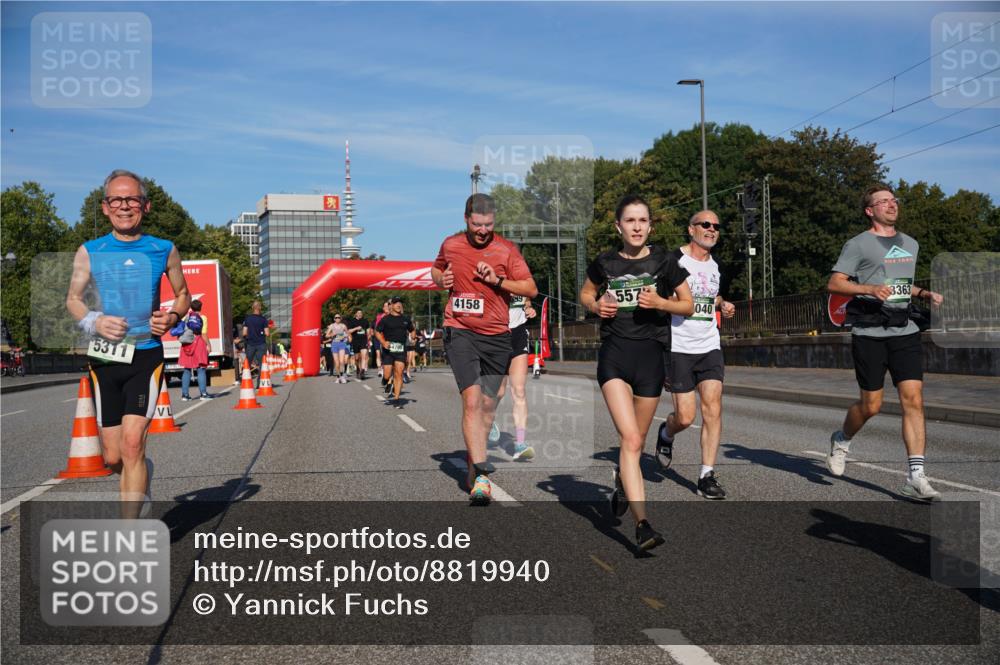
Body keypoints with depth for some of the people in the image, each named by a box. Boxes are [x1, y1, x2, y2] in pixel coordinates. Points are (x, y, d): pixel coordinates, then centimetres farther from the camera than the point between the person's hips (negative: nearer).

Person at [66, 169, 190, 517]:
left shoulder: (164, 250, 4)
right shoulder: (89, 252, 4)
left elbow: (183, 295, 15)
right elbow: (73, 299, 11)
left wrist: (173, 317, -7)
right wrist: (94, 321, -11)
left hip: (146, 356, -2)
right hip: (104, 358, 2)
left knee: (132, 443, -16)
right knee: (113, 457, 5)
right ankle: (142, 474, 42)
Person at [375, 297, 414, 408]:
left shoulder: (405, 319, 11)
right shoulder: (385, 319, 1)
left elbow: (411, 331, 24)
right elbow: (377, 332, 2)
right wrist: (383, 342, -14)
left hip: (401, 350, 2)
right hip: (388, 349, -2)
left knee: (399, 373, -9)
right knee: (387, 375, -3)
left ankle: (396, 399, -5)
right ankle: (389, 382, 35)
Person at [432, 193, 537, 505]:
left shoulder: (506, 249, -1)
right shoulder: (450, 245, 5)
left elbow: (531, 289, -2)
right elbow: (436, 269, 25)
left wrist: (498, 281, -16)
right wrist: (441, 280, 2)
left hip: (497, 336, 1)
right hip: (460, 331, -1)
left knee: (488, 404, 9)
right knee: (472, 400, -17)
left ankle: (472, 466, 28)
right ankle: (481, 474, -19)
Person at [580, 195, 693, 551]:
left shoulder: (664, 261, 1)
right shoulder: (605, 263, 4)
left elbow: (689, 306, 7)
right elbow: (585, 294, 22)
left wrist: (661, 302, -12)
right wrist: (595, 305, -1)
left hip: (649, 354, 1)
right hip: (613, 353, -1)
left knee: (636, 439, 13)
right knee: (631, 439, -15)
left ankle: (621, 479, 47)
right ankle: (642, 524, -18)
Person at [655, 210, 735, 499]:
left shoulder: (717, 265, 13)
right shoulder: (674, 260, -7)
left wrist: (724, 305, 10)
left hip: (709, 346, 5)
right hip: (678, 347, -5)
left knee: (713, 408, -7)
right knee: (685, 417, -4)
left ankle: (707, 475, 0)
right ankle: (666, 434, 32)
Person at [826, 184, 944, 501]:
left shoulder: (910, 244, 19)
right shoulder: (858, 244, -1)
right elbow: (834, 283, -8)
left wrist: (925, 294, 12)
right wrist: (869, 289, -22)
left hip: (905, 331, 5)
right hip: (869, 332, -5)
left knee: (913, 399, -7)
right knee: (871, 405, 1)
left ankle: (915, 478, -6)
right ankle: (842, 440, 33)